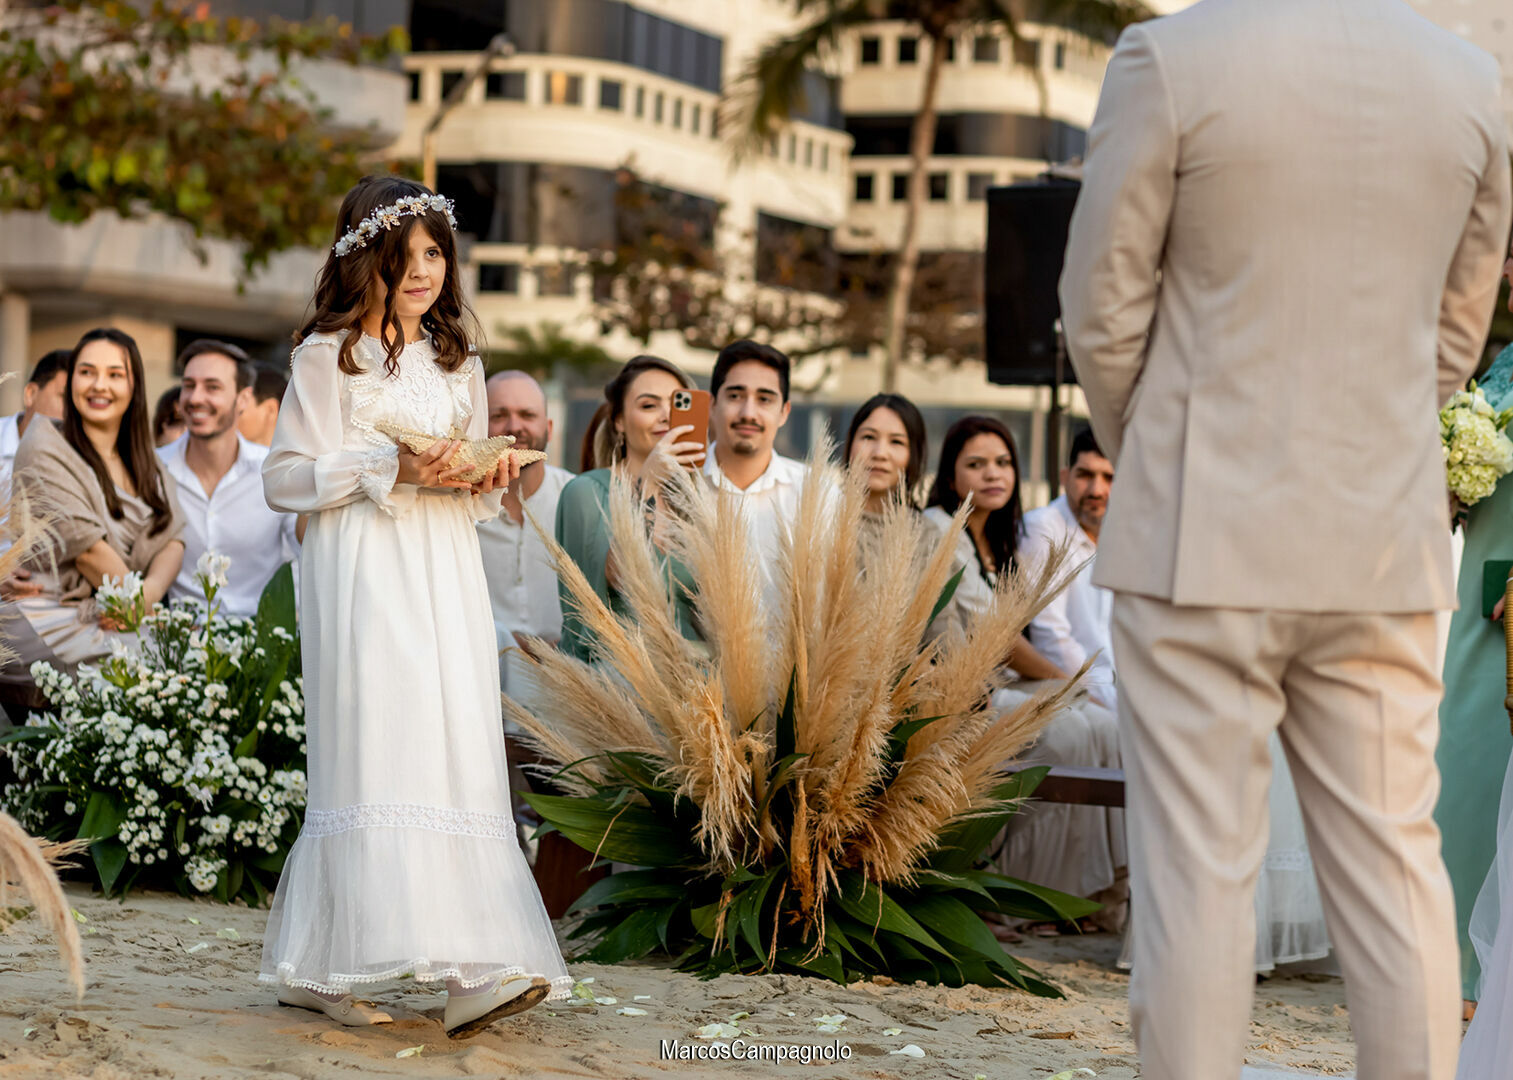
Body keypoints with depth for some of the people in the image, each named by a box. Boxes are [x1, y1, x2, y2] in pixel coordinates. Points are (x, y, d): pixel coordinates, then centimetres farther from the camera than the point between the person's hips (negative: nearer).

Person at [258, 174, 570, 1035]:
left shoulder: (458, 362, 19)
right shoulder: (328, 356, 2)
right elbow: (286, 478, -3)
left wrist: (489, 479, 0)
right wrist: (389, 468, -14)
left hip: (445, 573, 5)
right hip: (362, 573, -5)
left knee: (458, 748, -6)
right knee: (376, 746, -13)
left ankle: (469, 972, -11)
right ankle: (322, 968, -9)